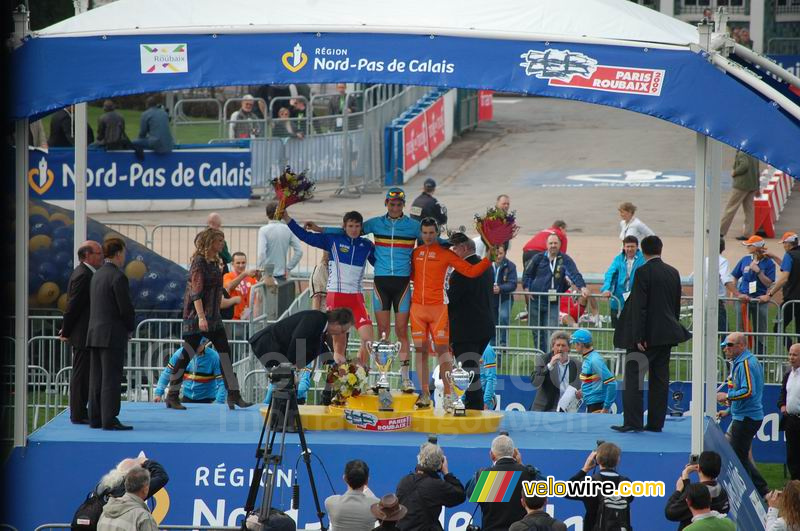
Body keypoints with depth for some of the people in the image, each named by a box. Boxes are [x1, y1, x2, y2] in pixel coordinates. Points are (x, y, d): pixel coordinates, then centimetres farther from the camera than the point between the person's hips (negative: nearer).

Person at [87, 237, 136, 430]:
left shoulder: (97, 276, 13)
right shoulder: (118, 277, -13)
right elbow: (126, 307, -16)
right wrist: (130, 328, 2)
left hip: (95, 333, 8)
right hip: (113, 335, -8)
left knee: (97, 378, 9)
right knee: (111, 378, -8)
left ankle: (95, 418, 10)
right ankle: (109, 420, -10)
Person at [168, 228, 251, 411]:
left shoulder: (215, 263, 13)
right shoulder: (199, 262, -13)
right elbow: (196, 291, -20)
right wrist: (201, 317, -25)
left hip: (213, 316, 9)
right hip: (196, 315, -9)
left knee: (225, 352, 2)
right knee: (187, 355, -2)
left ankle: (233, 396, 2)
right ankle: (172, 396, 6)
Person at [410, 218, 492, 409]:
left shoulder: (445, 254, 0)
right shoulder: (415, 253, 12)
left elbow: (471, 271, -4)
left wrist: (489, 259, -13)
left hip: (438, 306, -4)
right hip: (417, 306, 4)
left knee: (442, 349, -6)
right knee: (420, 350, 4)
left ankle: (448, 394, -4)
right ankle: (424, 395, 8)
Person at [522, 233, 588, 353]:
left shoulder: (565, 260, -1)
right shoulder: (539, 258, 4)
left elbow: (574, 274, -13)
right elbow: (527, 274, 17)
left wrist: (582, 287, -28)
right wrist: (527, 288, 4)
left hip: (553, 303, -2)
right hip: (536, 301, 2)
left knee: (551, 332, -10)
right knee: (537, 333, 6)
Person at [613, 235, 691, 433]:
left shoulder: (643, 272, -12)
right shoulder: (673, 273, 8)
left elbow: (639, 306, -16)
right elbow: (677, 304, 14)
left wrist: (638, 337, -16)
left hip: (647, 335, -7)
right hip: (667, 334, 7)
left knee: (633, 376, -3)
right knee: (660, 378, 10)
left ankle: (633, 421, -9)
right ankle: (656, 422, 11)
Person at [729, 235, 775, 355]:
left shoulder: (769, 263, -1)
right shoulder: (745, 260, 7)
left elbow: (768, 283, -8)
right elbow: (732, 279, 9)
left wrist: (758, 271, -16)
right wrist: (737, 294, -2)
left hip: (760, 301, -2)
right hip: (744, 300, 2)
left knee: (760, 333, 2)